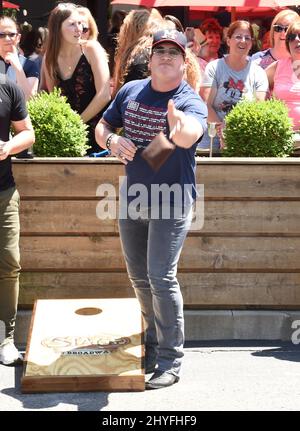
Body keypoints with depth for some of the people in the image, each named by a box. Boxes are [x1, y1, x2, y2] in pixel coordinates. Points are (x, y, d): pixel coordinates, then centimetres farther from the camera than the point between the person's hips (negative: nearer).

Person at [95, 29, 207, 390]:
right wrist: (111, 140, -12)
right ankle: (153, 347, 34)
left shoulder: (190, 101, -14)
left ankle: (170, 362, -1)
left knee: (161, 278, -13)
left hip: (171, 201, -6)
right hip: (132, 196, 6)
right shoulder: (130, 91, 3)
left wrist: (180, 129, -61)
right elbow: (102, 127, 12)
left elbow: (191, 134, -36)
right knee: (139, 278, 15)